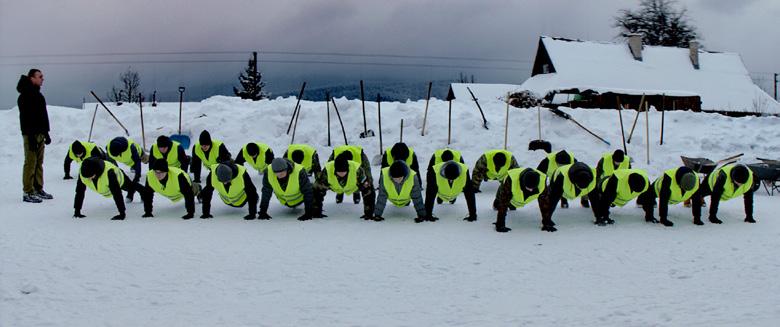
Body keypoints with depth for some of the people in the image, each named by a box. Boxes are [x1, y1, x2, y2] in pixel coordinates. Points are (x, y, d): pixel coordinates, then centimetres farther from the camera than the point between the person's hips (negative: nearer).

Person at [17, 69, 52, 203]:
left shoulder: (37, 94, 17)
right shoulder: (25, 96, -14)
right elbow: (26, 118, -20)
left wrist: (46, 133, 23)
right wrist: (31, 137, -24)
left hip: (40, 133, 9)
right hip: (31, 135, -9)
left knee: (39, 162, 12)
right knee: (31, 163, -7)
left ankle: (38, 189, 19)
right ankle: (27, 193, -4)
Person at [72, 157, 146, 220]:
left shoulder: (109, 172, -51)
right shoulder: (82, 172, -39)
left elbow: (117, 194, -50)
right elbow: (79, 192, -32)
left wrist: (122, 213, -50)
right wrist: (77, 211, -32)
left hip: (119, 180, -4)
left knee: (131, 186, 28)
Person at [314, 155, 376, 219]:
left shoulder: (357, 170, -45)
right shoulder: (327, 170, -42)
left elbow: (368, 190, -38)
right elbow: (317, 190, -33)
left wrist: (368, 213, -36)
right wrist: (316, 211, -29)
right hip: (335, 187, 1)